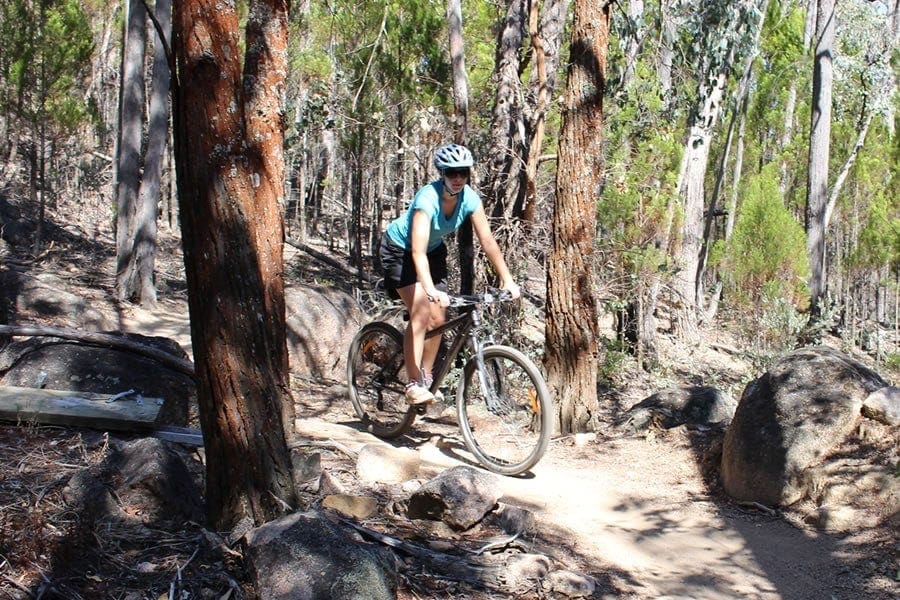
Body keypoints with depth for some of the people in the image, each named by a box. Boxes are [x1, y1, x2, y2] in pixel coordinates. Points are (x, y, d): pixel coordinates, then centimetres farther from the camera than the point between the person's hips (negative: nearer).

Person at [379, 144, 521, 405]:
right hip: (399, 249, -6)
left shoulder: (470, 199, -19)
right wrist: (431, 290, -55)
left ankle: (426, 378, 16)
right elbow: (418, 251, -43)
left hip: (434, 250, 6)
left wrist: (507, 279, -22)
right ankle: (413, 384, -17)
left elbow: (488, 241, -15)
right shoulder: (427, 198, -35)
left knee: (438, 319, -2)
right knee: (421, 311, -21)